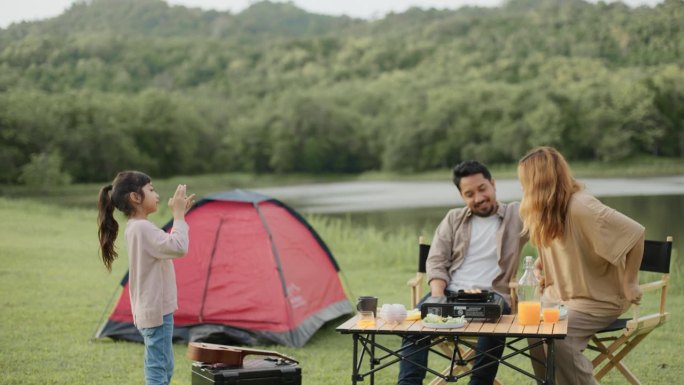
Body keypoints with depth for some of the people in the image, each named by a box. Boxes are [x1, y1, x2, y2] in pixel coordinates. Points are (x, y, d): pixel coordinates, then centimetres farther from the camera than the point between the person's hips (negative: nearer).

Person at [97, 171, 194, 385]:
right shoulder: (142, 228, -19)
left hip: (153, 309, 10)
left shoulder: (136, 227, 12)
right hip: (156, 310, -10)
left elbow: (169, 245, 21)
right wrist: (179, 215, -19)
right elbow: (179, 248, -30)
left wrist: (179, 215, 12)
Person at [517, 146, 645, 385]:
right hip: (561, 295, 8)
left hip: (599, 299, -8)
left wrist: (628, 284, -16)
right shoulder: (546, 210, 2)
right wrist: (539, 267, 4)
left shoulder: (581, 207, -24)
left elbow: (634, 232, -26)